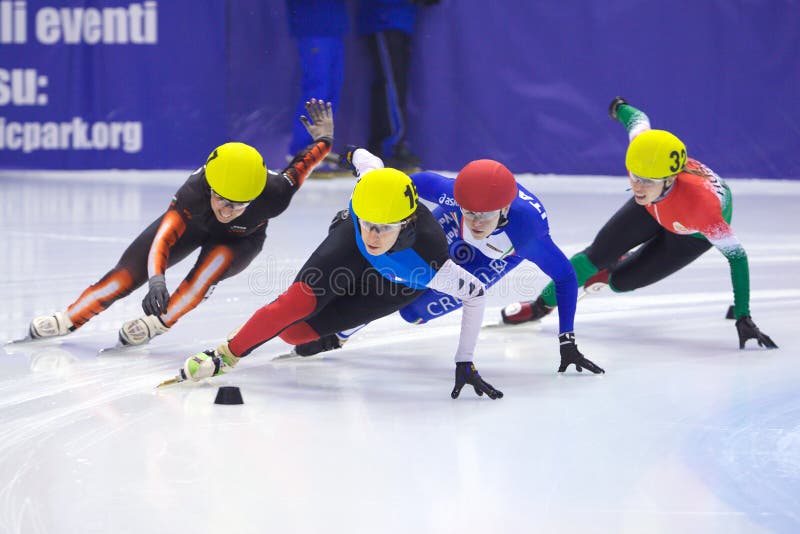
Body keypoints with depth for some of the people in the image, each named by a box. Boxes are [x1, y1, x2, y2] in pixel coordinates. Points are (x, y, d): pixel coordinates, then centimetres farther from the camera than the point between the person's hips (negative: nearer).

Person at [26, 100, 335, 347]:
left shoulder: (272, 196, -42)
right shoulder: (194, 191, -43)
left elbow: (299, 167, -20)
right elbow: (164, 237, -47)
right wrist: (157, 280, -62)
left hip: (241, 239, 0)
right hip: (191, 223, 0)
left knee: (215, 263, -35)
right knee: (131, 271, -11)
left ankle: (157, 323, -23)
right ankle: (71, 318, 5)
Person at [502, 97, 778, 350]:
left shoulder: (700, 204, -50)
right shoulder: (641, 147, -39)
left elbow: (736, 255, -39)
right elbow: (639, 118, -14)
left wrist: (743, 318, -41)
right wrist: (620, 107, 11)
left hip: (695, 232, -3)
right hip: (656, 208, 3)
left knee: (620, 281, 3)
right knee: (598, 253, -1)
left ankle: (607, 270, 40)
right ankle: (542, 305, 26)